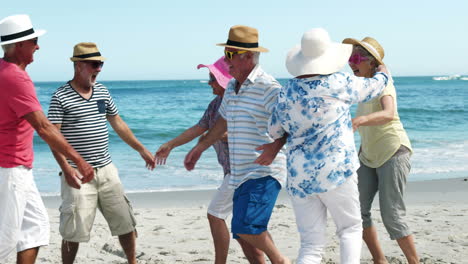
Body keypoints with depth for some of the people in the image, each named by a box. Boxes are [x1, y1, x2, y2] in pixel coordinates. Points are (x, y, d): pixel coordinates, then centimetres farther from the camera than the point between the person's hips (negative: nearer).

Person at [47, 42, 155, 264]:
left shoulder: (102, 91, 11)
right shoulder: (61, 97, -8)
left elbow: (118, 124, 19)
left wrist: (142, 150, 18)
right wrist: (66, 168, -24)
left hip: (106, 170, 6)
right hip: (79, 174, -6)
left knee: (125, 221, 11)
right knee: (74, 230, -3)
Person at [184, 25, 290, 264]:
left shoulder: (267, 87, -13)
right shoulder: (232, 88, 15)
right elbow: (224, 121, 30)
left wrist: (276, 145, -35)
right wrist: (199, 148, 35)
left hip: (264, 174, -9)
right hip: (241, 176, 9)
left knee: (246, 226, -21)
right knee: (244, 236, 9)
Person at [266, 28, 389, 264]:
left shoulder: (287, 91, 6)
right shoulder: (339, 83, -4)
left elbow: (274, 131, 17)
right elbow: (375, 86, 14)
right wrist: (382, 70, 36)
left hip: (298, 176, 4)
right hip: (335, 170, -4)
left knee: (311, 244, 7)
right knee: (350, 228, 14)